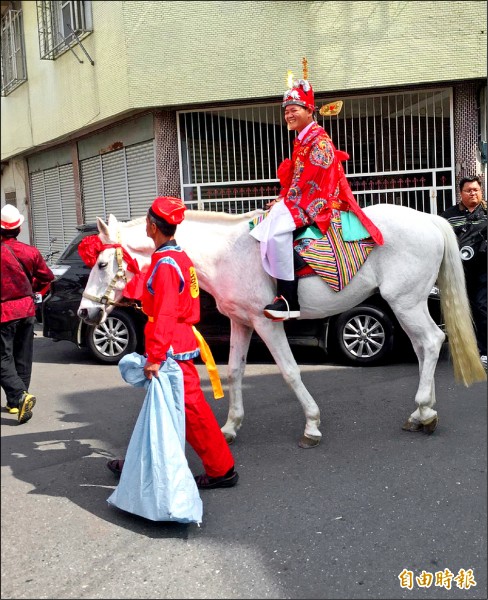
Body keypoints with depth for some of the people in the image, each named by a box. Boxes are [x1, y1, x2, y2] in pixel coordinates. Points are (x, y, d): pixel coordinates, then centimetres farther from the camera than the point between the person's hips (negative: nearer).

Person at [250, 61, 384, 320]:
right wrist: (282, 198, 4)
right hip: (300, 200, 11)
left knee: (276, 230, -31)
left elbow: (308, 180, -18)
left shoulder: (319, 141, -11)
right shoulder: (301, 141, 19)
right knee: (265, 226, 8)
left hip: (318, 201, -11)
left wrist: (285, 199, -13)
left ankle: (289, 300, -31)